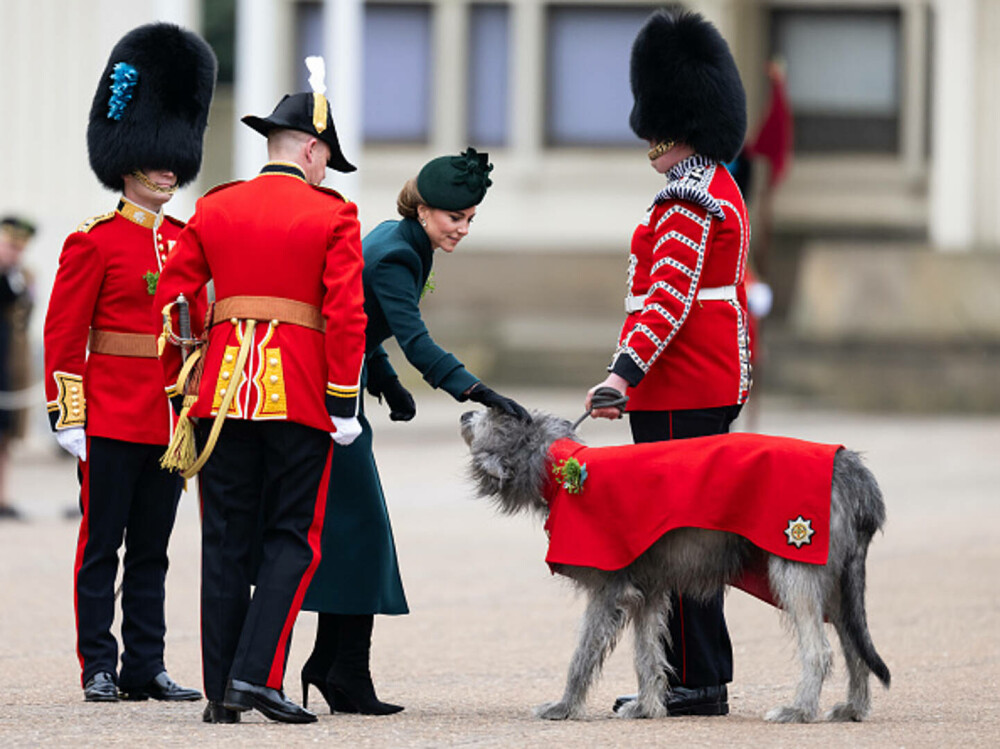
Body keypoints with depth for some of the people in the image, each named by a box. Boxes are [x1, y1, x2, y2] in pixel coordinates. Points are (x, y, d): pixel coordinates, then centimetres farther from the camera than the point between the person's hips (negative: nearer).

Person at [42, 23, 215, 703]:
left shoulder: (187, 242, 12)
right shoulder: (94, 243, -5)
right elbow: (64, 335, -7)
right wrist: (68, 417, -11)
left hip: (172, 420, 5)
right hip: (111, 418, -5)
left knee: (152, 551, 8)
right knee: (101, 547, 0)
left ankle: (147, 670, 11)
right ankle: (100, 668, 3)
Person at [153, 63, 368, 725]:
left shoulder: (214, 210, 9)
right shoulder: (332, 217, -2)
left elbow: (171, 299, 9)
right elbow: (346, 315, -8)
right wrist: (344, 402, -5)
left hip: (224, 391, 4)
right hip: (300, 394, -3)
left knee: (227, 541, 7)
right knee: (293, 539, 3)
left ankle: (221, 693, 5)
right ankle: (258, 674, -12)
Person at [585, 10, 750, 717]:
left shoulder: (687, 201, -15)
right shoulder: (723, 191, 18)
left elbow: (669, 301, -23)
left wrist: (623, 372, -29)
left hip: (680, 392, -11)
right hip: (715, 383, 11)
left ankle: (695, 683, -8)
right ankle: (704, 680, 15)